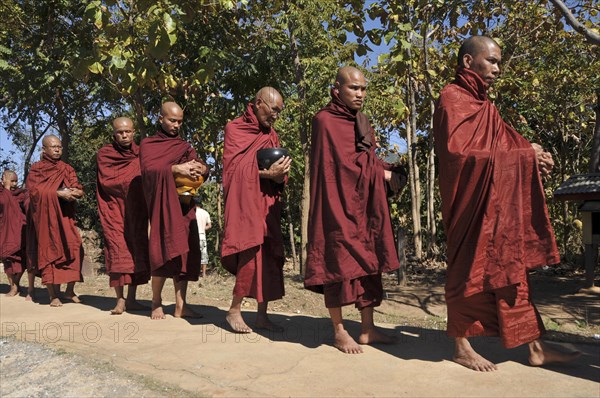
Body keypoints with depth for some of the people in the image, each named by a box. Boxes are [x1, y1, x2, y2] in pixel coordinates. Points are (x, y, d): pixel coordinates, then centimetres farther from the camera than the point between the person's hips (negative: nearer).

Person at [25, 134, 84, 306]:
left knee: (74, 250, -8)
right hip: (45, 216, -3)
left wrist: (74, 192, -16)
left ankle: (70, 291, 5)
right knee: (49, 252, -6)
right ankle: (53, 295, -3)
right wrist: (58, 193, -19)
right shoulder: (36, 169, 6)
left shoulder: (67, 169, 15)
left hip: (65, 217, 3)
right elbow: (34, 190, -10)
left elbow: (80, 191, 7)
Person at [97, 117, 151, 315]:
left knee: (136, 251, -3)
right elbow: (107, 181, -9)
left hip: (136, 210, 3)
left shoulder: (140, 155, 11)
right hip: (115, 210, -3)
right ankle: (120, 300, -6)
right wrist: (133, 176, -10)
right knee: (118, 251, -11)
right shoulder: (105, 154, 3)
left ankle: (131, 299, 2)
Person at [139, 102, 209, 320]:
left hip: (184, 206, 4)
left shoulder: (185, 146, 19)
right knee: (164, 251, -12)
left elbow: (203, 167, 9)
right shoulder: (148, 144, 7)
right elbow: (148, 169, -11)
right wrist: (175, 169, -22)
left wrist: (200, 168, -15)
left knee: (184, 253, -2)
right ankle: (156, 303, 3)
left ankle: (180, 305, 1)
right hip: (162, 206, -4)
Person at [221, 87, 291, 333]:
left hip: (267, 204, 6)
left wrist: (279, 174, -12)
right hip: (245, 201, -6)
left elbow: (279, 173, 12)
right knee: (251, 253, -13)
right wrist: (266, 172, -22)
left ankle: (262, 315, 9)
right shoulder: (235, 129, 1)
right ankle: (234, 310, 3)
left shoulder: (271, 136, 18)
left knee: (269, 256, 2)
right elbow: (235, 167, -10)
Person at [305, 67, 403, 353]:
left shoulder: (362, 122, 16)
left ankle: (368, 328, 16)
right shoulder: (325, 121, -8)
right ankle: (339, 332, 8)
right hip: (338, 204, -8)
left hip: (365, 205, 8)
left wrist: (387, 171, -2)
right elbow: (345, 164, -15)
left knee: (368, 262, 8)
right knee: (339, 263, -3)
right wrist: (383, 174, -4)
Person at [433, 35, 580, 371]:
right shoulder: (452, 99, -9)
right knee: (469, 269, 0)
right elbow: (459, 153, -20)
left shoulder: (485, 106, 18)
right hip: (470, 199, -8)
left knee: (511, 268, 9)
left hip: (498, 201, 8)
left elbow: (507, 143, 15)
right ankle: (462, 347, 14)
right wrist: (523, 155, -16)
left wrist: (533, 153, -8)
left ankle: (534, 346, 17)